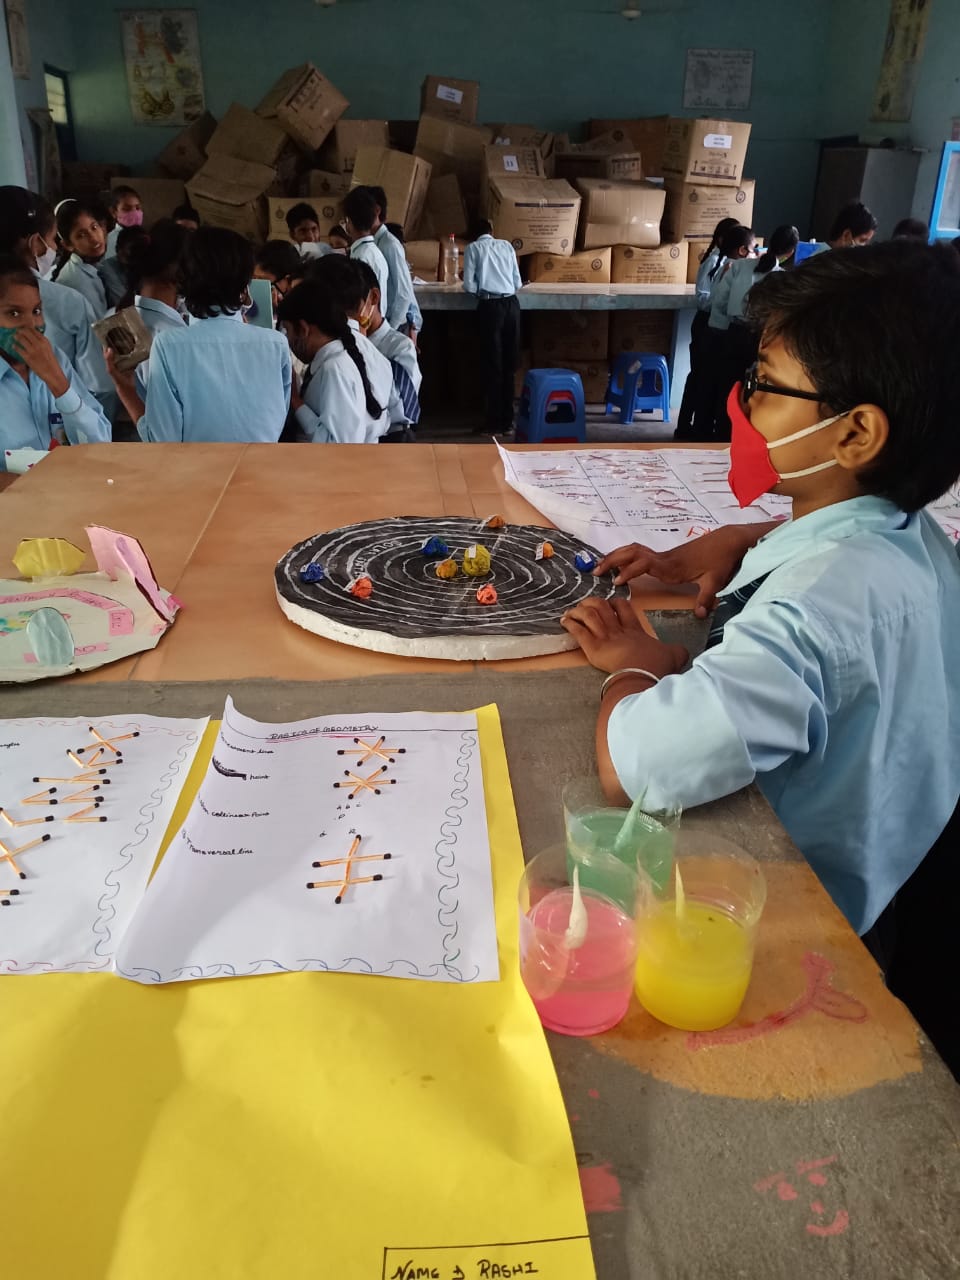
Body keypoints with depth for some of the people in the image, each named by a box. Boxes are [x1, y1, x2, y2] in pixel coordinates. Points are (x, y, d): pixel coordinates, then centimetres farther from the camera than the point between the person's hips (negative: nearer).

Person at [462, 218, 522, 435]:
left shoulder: (473, 247, 7)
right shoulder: (507, 246, 14)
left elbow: (469, 286, 0)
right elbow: (517, 282, 13)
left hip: (490, 306, -3)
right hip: (511, 304, 3)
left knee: (494, 364, 2)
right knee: (510, 363, 8)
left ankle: (496, 420, 4)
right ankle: (507, 418, 13)